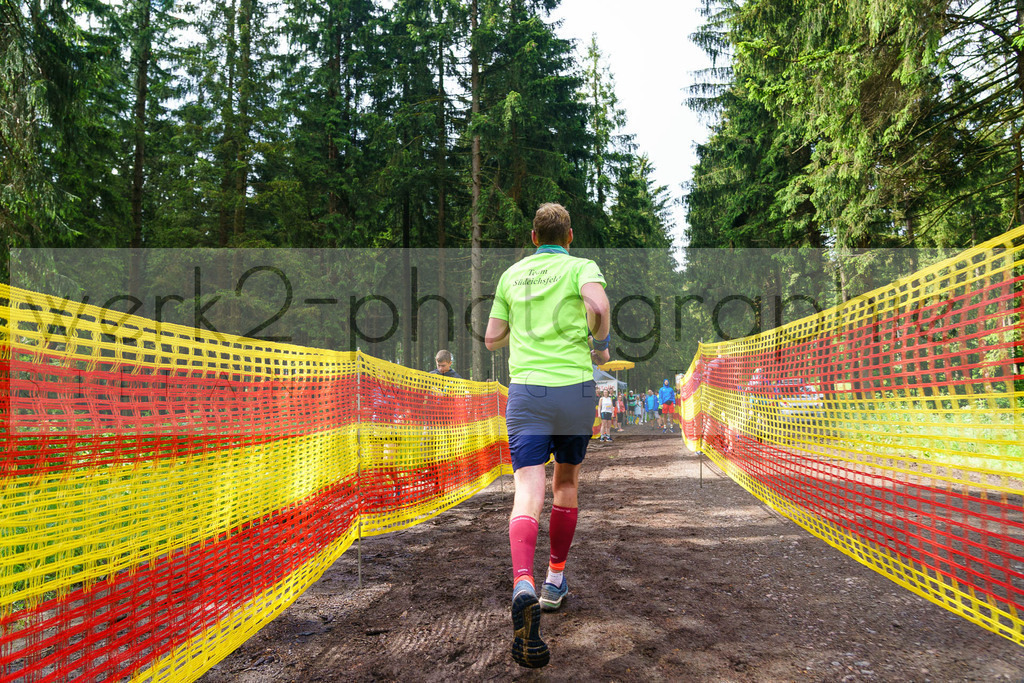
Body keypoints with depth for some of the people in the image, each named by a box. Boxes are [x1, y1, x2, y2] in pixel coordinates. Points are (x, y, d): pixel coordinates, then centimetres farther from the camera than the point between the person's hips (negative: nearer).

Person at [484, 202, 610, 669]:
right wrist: (600, 346, 0)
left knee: (528, 494, -8)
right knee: (567, 482, 20)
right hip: (574, 388, -1)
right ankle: (555, 579, 30)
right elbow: (598, 305, -18)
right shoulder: (581, 267, 5)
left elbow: (492, 339, 16)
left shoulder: (511, 274, 15)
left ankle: (523, 585, -33)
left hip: (525, 389, 1)